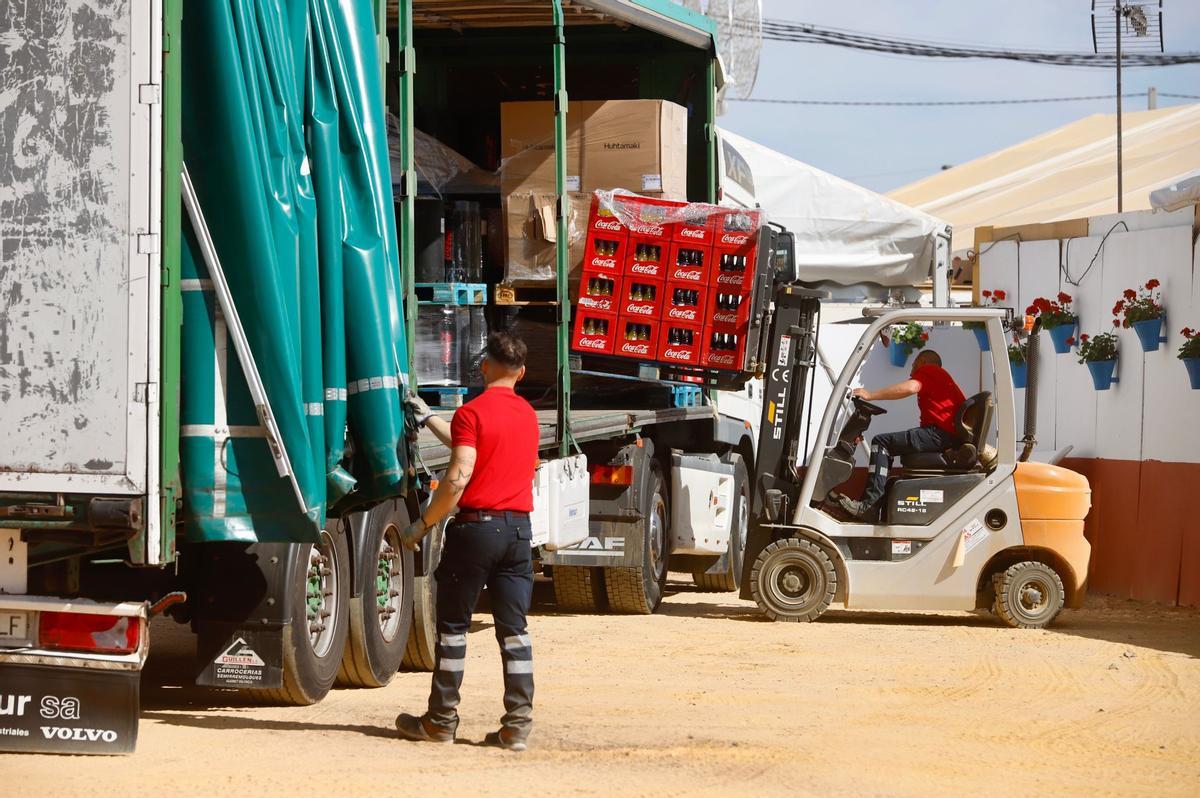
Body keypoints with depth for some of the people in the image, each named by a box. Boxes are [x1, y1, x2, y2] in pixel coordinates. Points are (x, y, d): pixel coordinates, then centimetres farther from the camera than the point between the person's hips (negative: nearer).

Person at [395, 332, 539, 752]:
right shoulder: (528, 414, 13)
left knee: (453, 625, 5)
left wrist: (423, 524, -9)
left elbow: (458, 477, -19)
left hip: (476, 525, -5)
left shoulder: (472, 412, -10)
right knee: (513, 629, 5)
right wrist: (428, 418, 38)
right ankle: (518, 724, -1)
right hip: (518, 528, 5)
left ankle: (441, 721, 11)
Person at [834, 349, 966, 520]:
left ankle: (868, 504, -22)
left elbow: (911, 387, -20)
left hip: (940, 434, -10)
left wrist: (871, 395, -19)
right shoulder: (942, 375, 33)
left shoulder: (927, 370, 1)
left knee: (881, 442, -13)